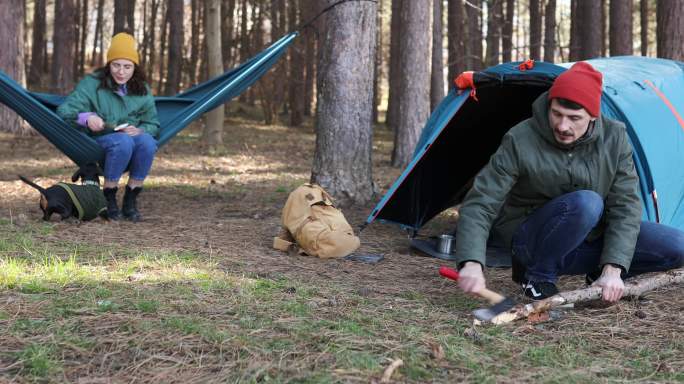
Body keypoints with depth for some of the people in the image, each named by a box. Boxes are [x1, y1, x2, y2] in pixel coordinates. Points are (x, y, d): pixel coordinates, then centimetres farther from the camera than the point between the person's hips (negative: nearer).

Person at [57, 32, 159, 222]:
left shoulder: (142, 90, 7)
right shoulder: (92, 84, -4)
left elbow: (153, 125, 10)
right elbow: (64, 111, -11)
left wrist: (140, 131, -15)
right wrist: (85, 118, -33)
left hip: (132, 137, 3)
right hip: (98, 143, -3)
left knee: (147, 141, -32)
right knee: (123, 141, -37)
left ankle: (131, 200, -19)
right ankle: (108, 199, -22)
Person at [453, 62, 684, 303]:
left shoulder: (614, 138, -10)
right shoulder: (520, 141, -21)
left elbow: (625, 204, -12)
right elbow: (479, 204, -22)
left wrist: (612, 269, -23)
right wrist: (472, 262, -38)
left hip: (591, 238, 4)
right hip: (533, 243, -4)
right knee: (586, 203, -36)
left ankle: (599, 273, 7)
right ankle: (536, 274, -14)